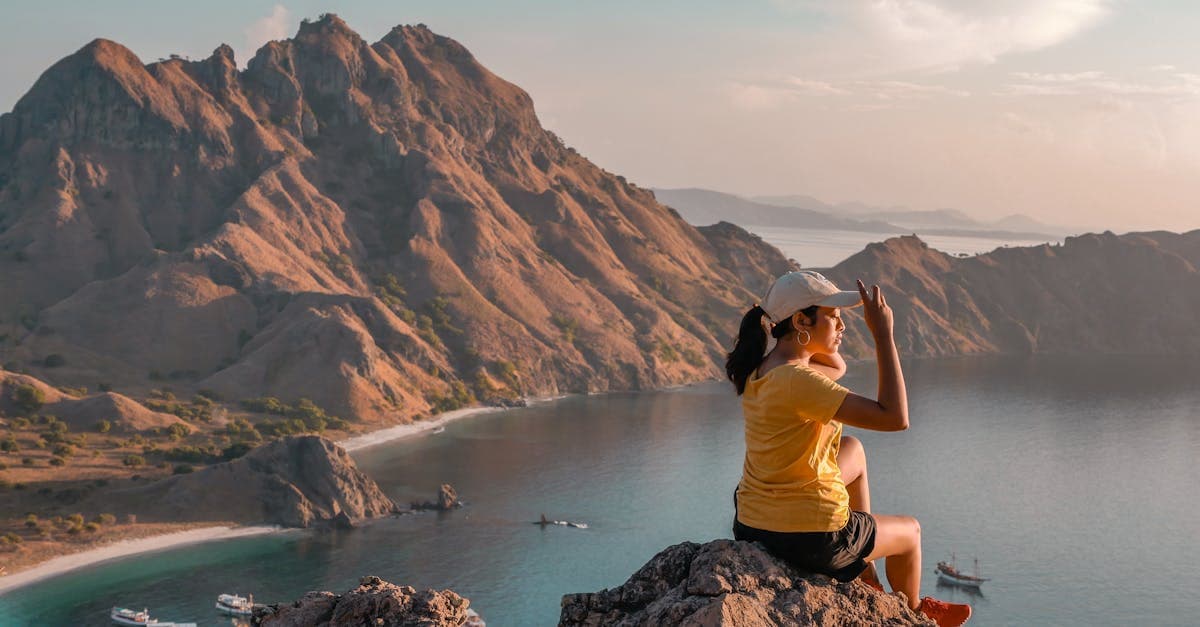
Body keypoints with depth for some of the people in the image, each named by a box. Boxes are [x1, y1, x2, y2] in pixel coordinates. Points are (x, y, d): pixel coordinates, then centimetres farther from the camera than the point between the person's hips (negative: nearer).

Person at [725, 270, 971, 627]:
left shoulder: (762, 367, 1)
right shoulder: (796, 381, -27)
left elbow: (837, 367, 18)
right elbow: (896, 417, -29)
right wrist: (883, 333, -24)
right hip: (809, 537, -8)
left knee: (853, 451, 32)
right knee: (909, 531, 23)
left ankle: (866, 578, 38)